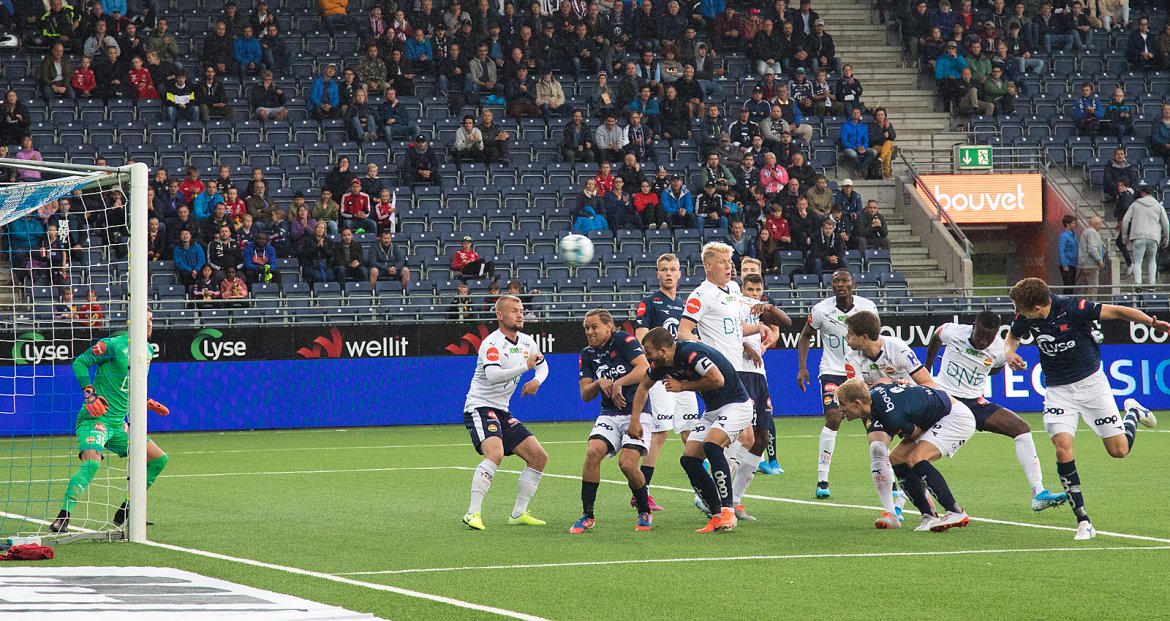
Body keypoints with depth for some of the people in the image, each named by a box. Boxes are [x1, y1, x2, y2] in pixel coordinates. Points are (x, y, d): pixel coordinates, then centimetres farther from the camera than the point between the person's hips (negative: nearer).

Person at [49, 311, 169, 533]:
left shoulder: (147, 351, 14)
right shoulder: (114, 344, -11)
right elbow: (80, 362, -11)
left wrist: (146, 402, 16)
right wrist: (90, 394, -20)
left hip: (118, 423, 9)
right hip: (95, 418, -9)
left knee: (158, 459, 8)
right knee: (91, 463, -30)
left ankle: (124, 513, 15)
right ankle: (62, 518, -31)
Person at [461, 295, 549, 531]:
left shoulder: (526, 341, 8)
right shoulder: (492, 344, -17)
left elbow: (542, 364, 27)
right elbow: (492, 375, -34)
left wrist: (537, 380, 5)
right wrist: (525, 366, -37)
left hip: (502, 412, 9)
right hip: (480, 408, -9)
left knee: (539, 457, 5)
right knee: (495, 453, -32)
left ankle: (519, 513, 12)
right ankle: (473, 514, -33)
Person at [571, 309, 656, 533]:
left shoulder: (623, 339, -7)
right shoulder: (587, 354, 10)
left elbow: (644, 368, -18)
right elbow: (585, 395, 8)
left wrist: (619, 383, -20)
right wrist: (599, 383, -12)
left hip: (637, 412, -5)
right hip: (609, 414, 5)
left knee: (627, 463, -21)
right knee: (593, 452, -21)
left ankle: (645, 512, 6)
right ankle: (587, 516, -13)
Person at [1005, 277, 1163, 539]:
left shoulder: (1073, 309, -24)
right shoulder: (1025, 318, -10)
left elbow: (1117, 311, -18)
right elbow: (1013, 335, 13)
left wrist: (1152, 322, -30)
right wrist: (1009, 350, -10)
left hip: (1091, 382, -3)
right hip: (1058, 390, 3)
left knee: (1119, 449, -1)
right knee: (1063, 449, -19)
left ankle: (1133, 412, 36)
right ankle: (1083, 522, -11)